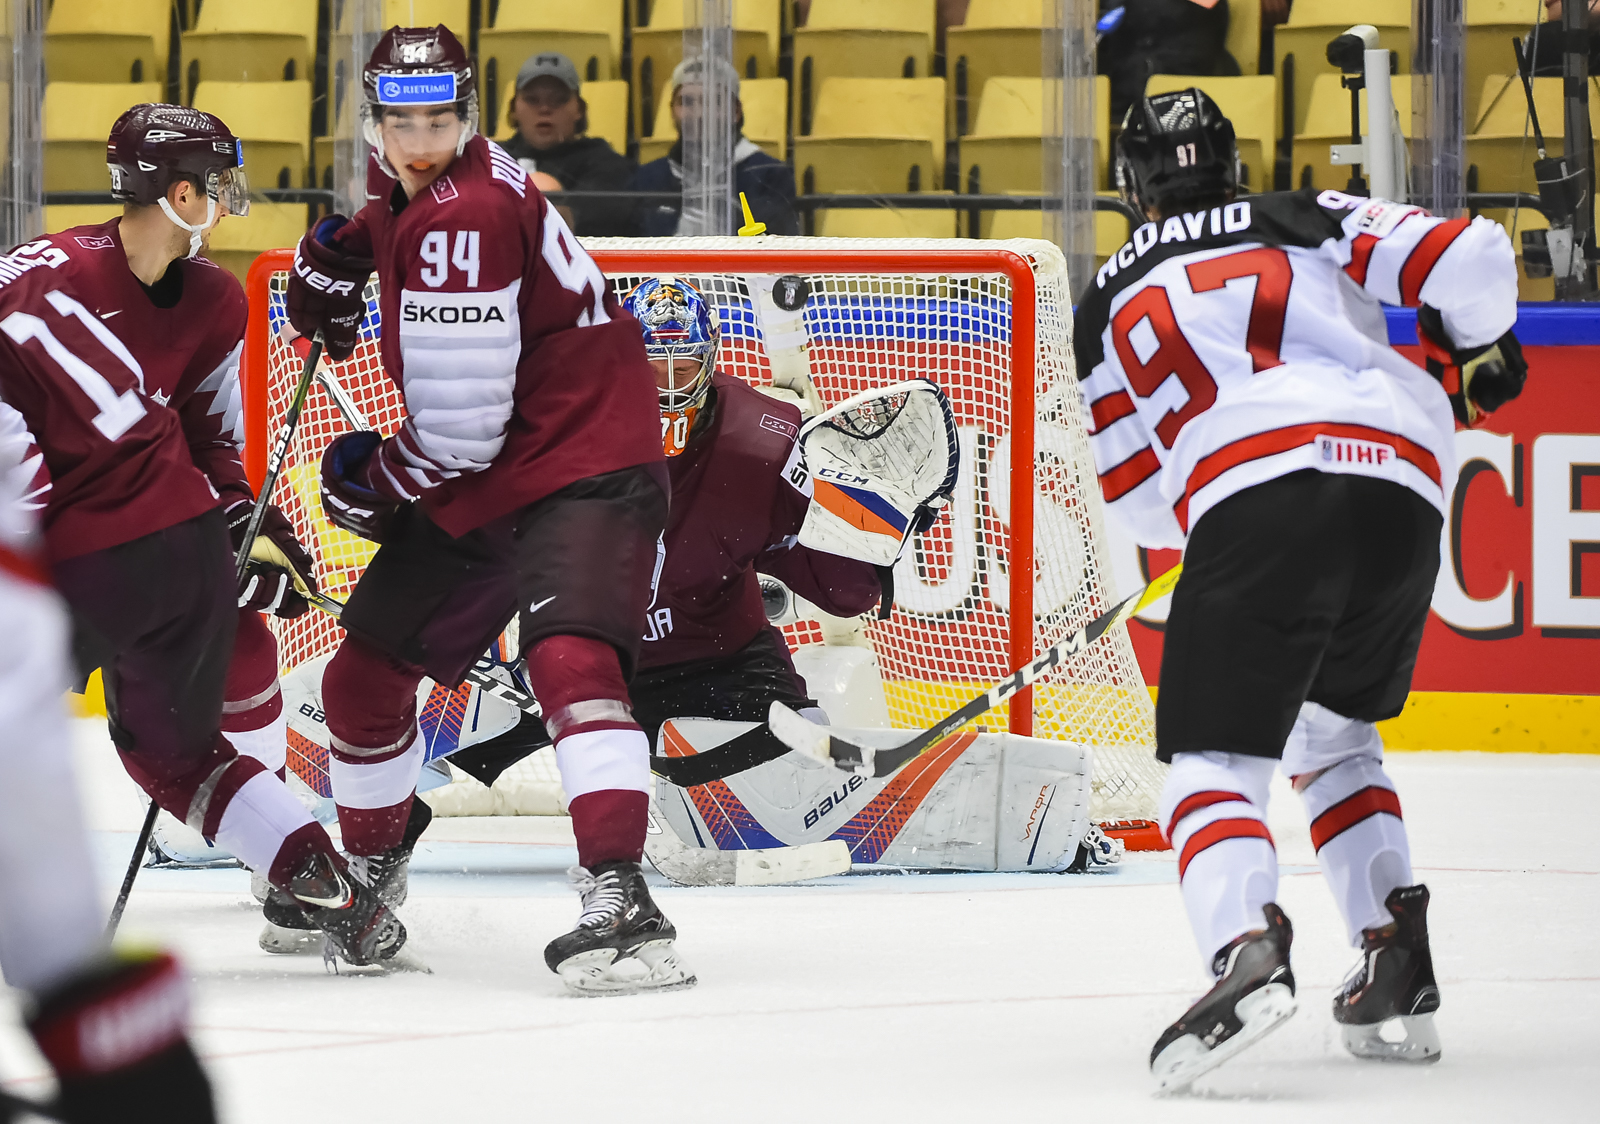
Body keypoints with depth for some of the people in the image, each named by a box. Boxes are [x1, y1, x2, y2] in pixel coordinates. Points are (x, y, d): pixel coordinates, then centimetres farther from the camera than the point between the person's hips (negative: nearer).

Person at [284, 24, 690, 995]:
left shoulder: (464, 220, -24)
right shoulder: (420, 192, 5)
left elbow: (459, 430, -24)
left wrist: (374, 481, -6)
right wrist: (340, 250, 16)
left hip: (584, 468, -10)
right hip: (477, 489, 10)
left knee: (570, 659, -31)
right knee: (365, 675, 14)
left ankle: (621, 903, -42)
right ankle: (367, 872, 36)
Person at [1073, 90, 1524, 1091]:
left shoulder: (1110, 305, 22)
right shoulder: (1314, 222, 23)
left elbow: (1139, 501, 23)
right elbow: (1470, 258, 11)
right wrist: (1477, 351, 31)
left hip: (1252, 498, -3)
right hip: (1403, 494, 3)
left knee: (1214, 757, -3)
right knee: (1331, 734, 26)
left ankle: (1248, 952, -32)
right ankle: (1399, 961, 14)